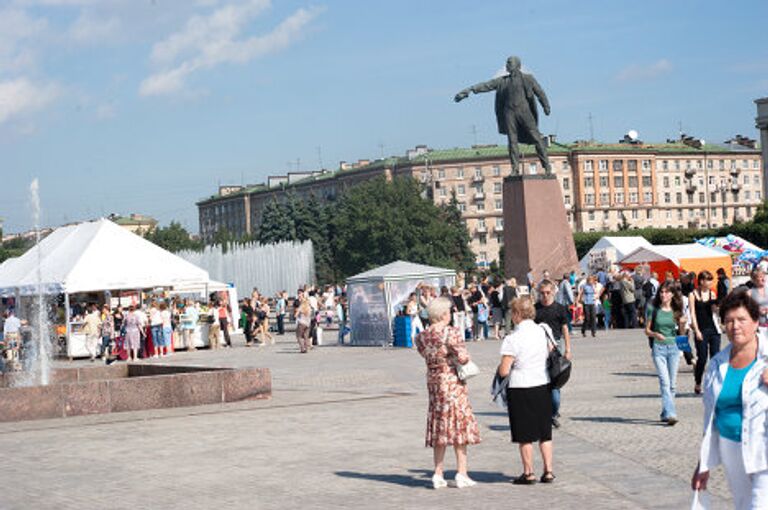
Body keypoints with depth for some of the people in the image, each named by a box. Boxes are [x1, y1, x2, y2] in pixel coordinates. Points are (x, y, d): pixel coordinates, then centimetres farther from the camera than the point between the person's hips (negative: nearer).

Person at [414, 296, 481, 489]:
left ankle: (438, 474, 12)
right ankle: (461, 473, 4)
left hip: (433, 382, 6)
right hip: (453, 382, -5)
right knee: (460, 424, 3)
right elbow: (463, 357, -20)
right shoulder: (451, 332, -16)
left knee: (439, 427, 12)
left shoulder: (422, 336, 1)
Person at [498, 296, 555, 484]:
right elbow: (551, 355, 12)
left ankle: (529, 473, 12)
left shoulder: (512, 339, -16)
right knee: (545, 432, 13)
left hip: (521, 389, -5)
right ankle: (548, 471, 14)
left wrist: (501, 366, 4)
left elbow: (504, 371, -17)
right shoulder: (543, 331, 0)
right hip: (543, 385, 5)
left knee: (525, 435, 5)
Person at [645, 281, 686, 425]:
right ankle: (670, 414, -19)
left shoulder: (676, 311, 6)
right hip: (659, 348, -3)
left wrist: (682, 324, -11)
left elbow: (682, 332, 10)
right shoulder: (654, 310, 1)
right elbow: (647, 330, 4)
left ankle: (665, 413, 19)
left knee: (672, 383, 6)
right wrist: (655, 334, -16)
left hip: (674, 348, 3)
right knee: (664, 382, -13)